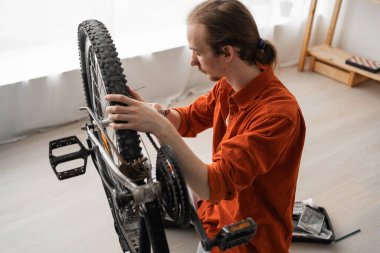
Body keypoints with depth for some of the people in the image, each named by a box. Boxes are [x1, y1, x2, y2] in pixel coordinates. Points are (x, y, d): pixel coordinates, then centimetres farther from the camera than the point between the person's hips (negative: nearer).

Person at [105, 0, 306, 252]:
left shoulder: (278, 113, -33)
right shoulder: (228, 84, -8)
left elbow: (214, 185, -37)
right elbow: (190, 119, 3)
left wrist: (160, 127, -44)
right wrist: (153, 112, -17)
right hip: (221, 204, 7)